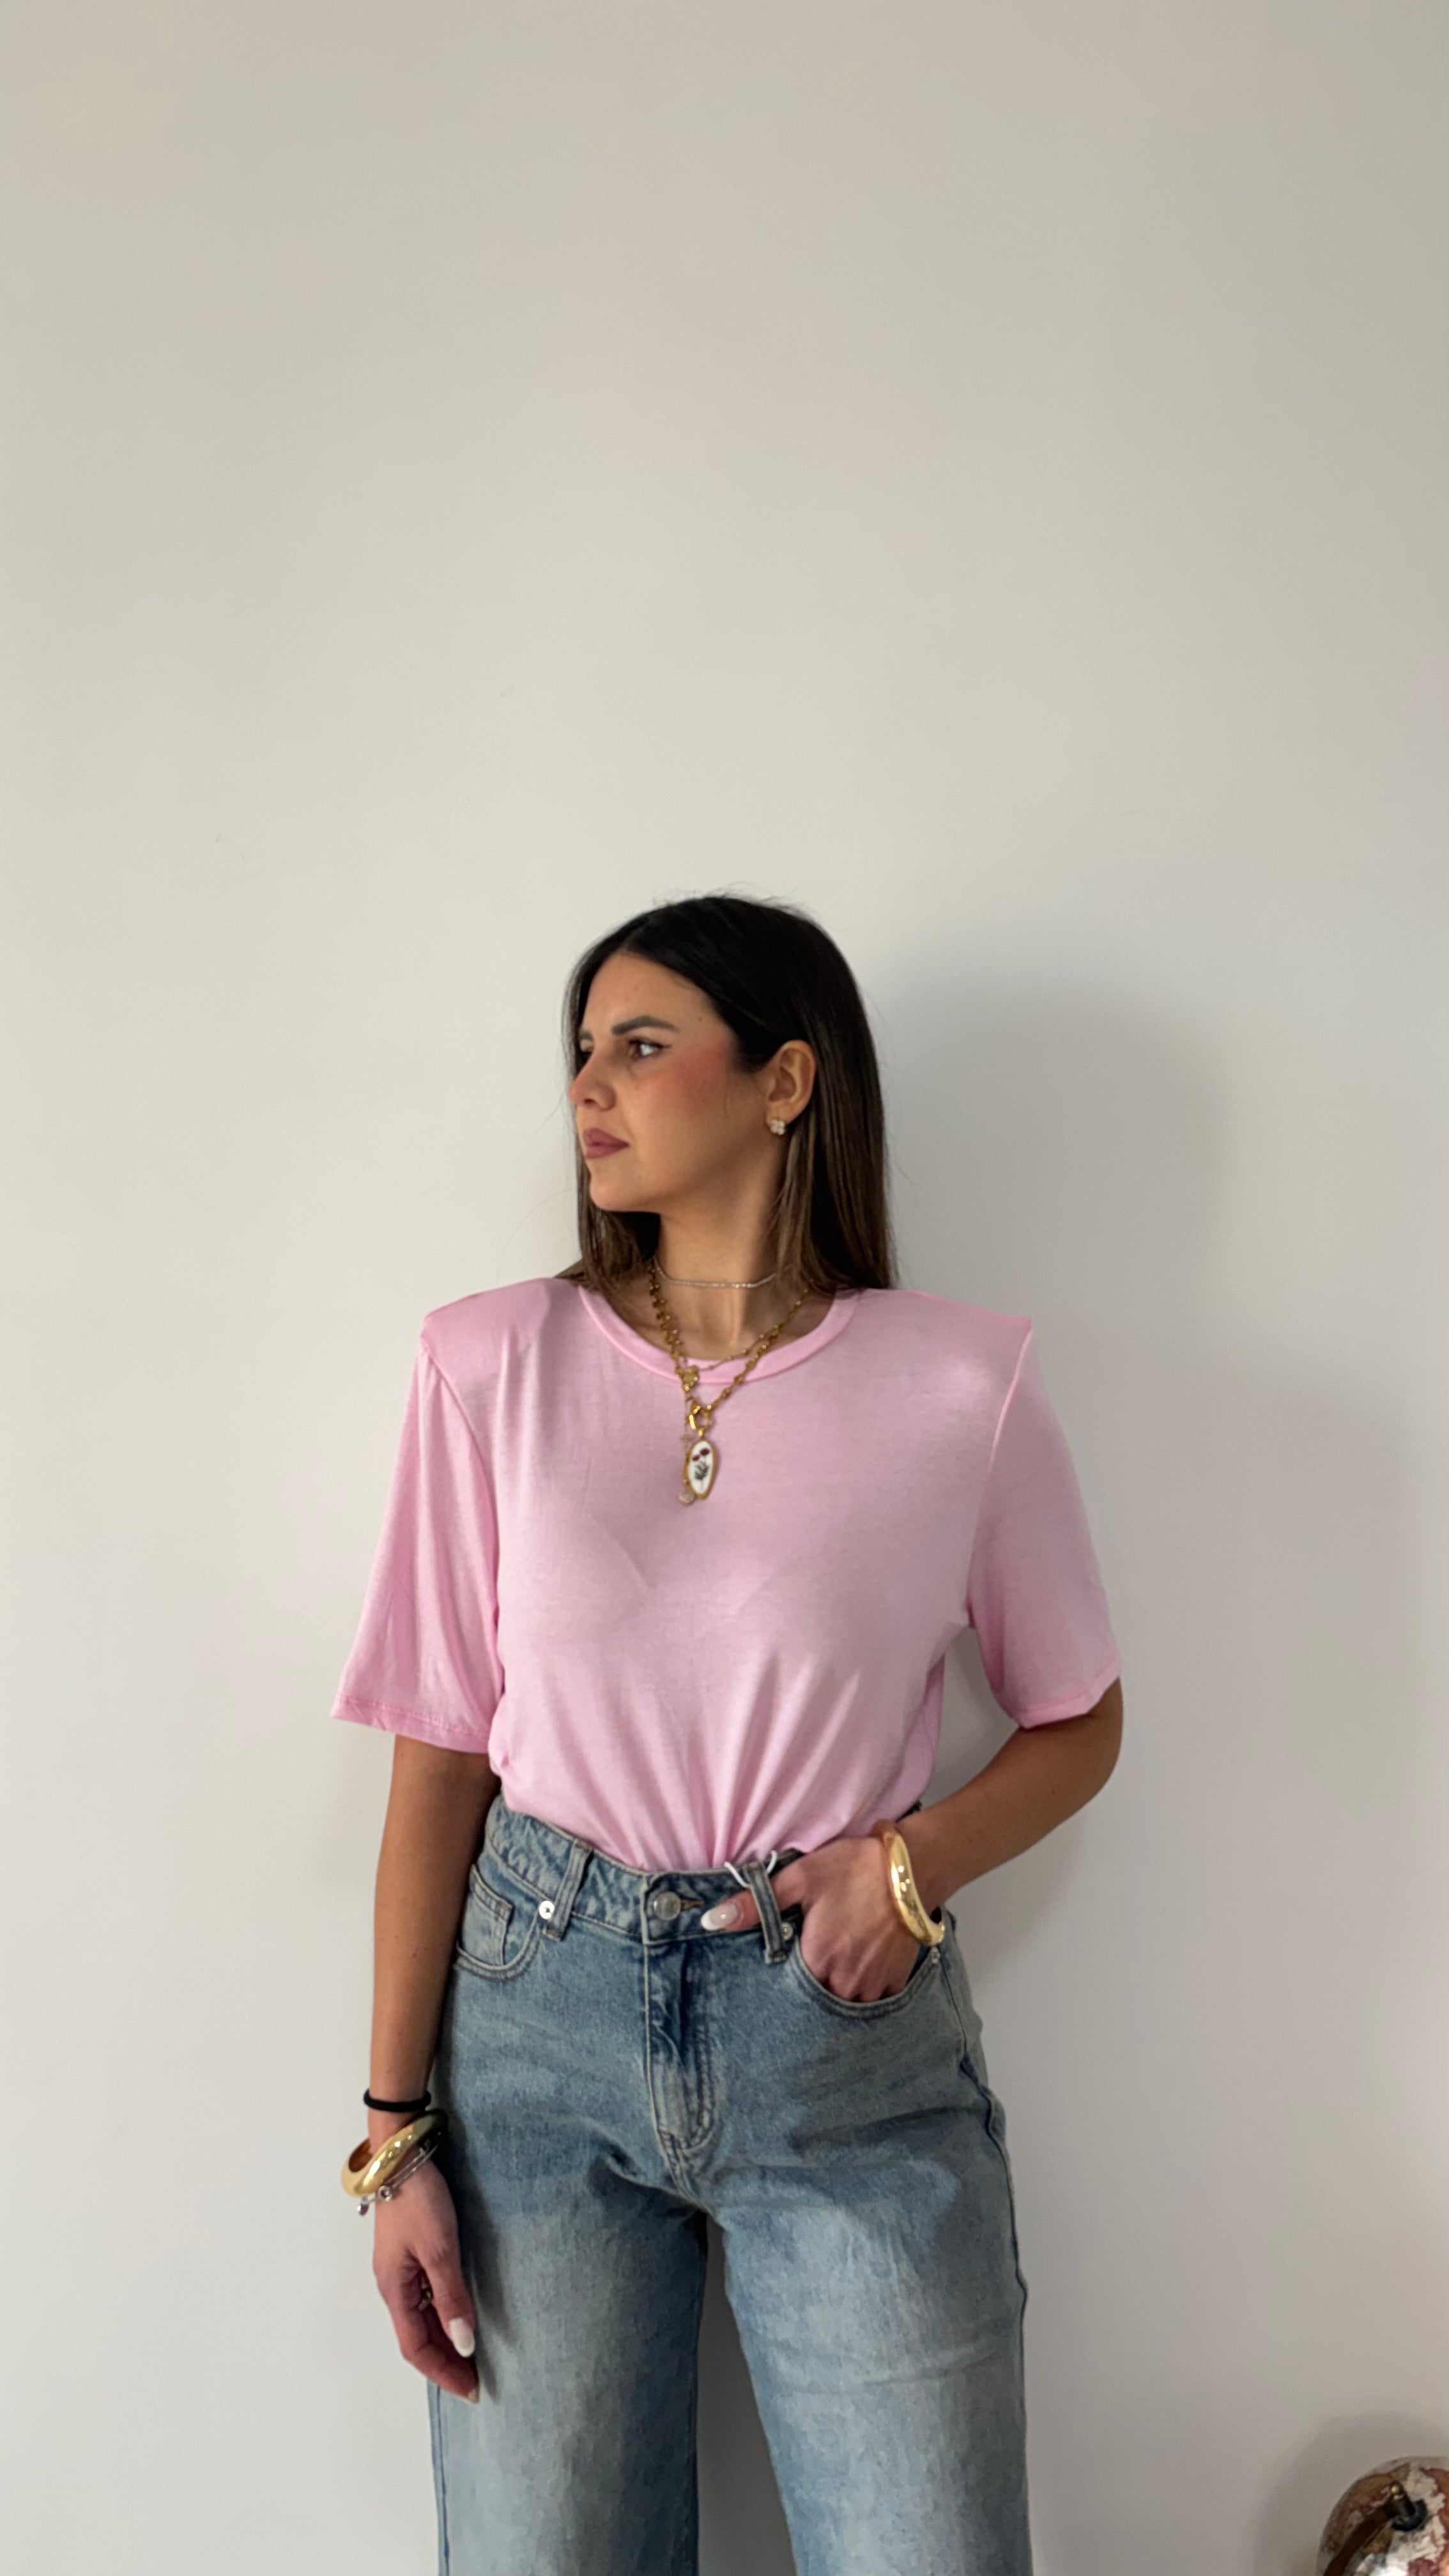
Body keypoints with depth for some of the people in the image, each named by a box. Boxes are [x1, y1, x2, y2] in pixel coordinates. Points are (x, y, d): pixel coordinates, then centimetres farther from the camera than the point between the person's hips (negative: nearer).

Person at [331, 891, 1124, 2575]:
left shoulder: (961, 1385, -4)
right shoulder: (490, 1364, -1)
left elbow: (1080, 1720, 8)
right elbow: (439, 1763, 0)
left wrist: (917, 1856, -11)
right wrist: (396, 2131, -1)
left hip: (848, 2031, 0)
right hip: (544, 2010, 1)